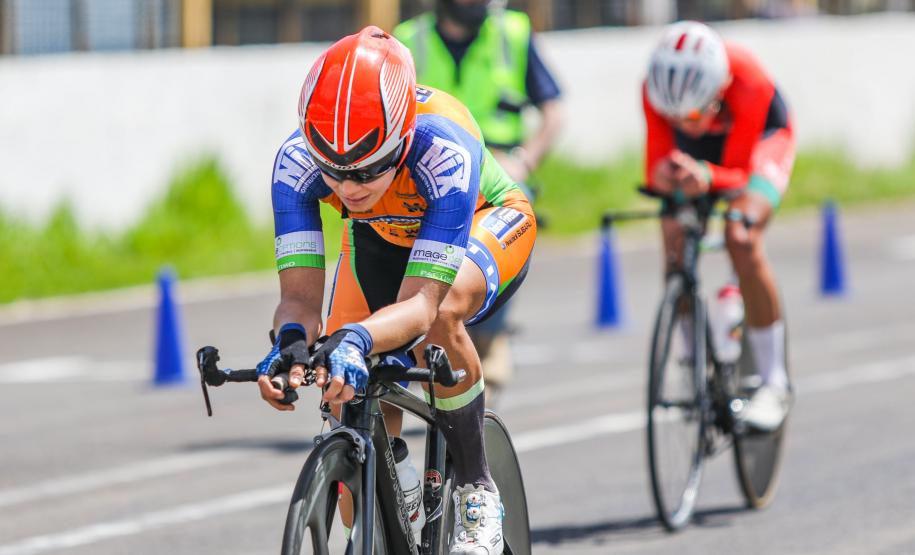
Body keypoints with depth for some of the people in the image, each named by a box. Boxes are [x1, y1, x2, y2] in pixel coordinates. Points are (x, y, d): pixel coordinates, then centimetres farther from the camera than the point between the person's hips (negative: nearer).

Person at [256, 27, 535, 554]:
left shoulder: (443, 151, -43)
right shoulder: (297, 161, -34)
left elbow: (421, 302, -47)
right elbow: (300, 296, -35)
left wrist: (357, 340, -67)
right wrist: (291, 339, -58)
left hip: (488, 221, -4)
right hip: (381, 236, 4)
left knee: (440, 313, -36)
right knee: (344, 387, -13)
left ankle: (478, 492, -17)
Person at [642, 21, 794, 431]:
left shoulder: (747, 81, -41)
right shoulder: (656, 89, -34)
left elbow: (738, 172, -34)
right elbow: (655, 171, -29)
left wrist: (707, 176, -57)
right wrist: (664, 175, -53)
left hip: (760, 139, -3)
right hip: (698, 153, 3)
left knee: (741, 241, -26)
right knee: (675, 245, -16)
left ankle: (774, 383, -15)